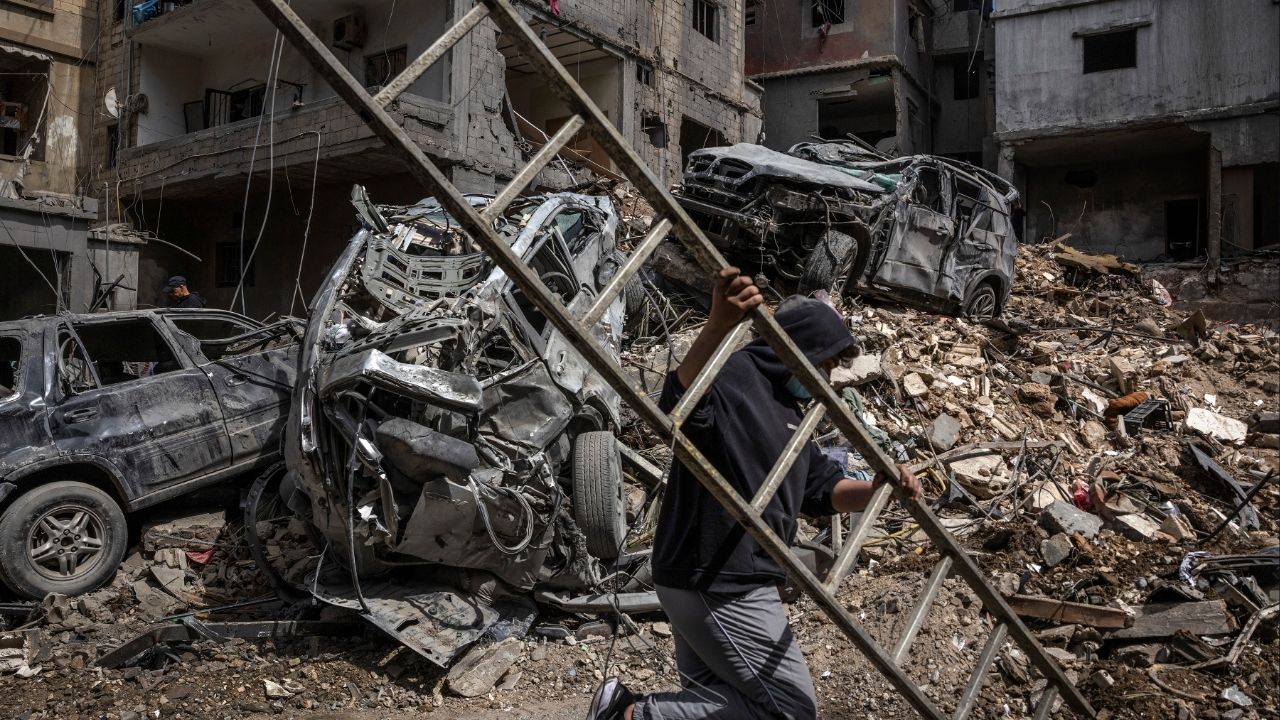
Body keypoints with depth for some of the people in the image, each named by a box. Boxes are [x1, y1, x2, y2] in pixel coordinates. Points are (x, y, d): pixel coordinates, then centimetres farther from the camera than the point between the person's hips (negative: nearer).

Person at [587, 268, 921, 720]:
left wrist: (880, 487, 1)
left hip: (721, 581, 10)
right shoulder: (732, 375, -15)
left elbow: (822, 489, 19)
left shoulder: (786, 409, 16)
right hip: (718, 585, -10)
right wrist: (718, 326, -55)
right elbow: (682, 403, -40)